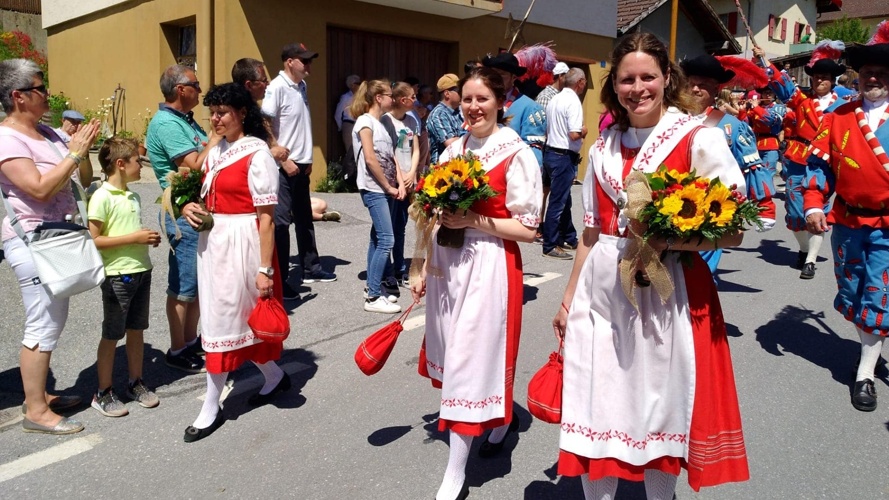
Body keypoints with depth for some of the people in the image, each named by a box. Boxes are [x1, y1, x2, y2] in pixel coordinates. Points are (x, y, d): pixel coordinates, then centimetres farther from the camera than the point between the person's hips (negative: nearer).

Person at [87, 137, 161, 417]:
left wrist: (149, 238, 3)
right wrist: (134, 238, -19)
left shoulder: (133, 197, 11)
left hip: (141, 270, 7)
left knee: (136, 330, 15)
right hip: (117, 275, -7)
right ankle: (103, 393, 17)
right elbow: (93, 240, -17)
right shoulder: (102, 197, -13)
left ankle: (135, 383, 28)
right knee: (112, 335, 4)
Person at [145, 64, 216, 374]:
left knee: (199, 281, 17)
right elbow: (196, 165, -23)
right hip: (184, 214, -10)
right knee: (183, 286, 1)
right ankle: (177, 351, 14)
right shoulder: (166, 124, -16)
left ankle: (191, 340, 30)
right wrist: (216, 138, -12)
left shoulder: (185, 120, 13)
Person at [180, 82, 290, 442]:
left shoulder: (256, 154, -12)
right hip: (212, 242, 8)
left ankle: (211, 408, 15)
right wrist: (190, 208, 0)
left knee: (223, 320, -1)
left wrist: (264, 269, -19)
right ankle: (274, 377, 34)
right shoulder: (215, 152, 11)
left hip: (241, 244, -8)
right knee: (233, 317, 14)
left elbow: (266, 217, -16)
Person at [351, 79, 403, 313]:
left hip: (385, 190, 9)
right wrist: (388, 187, -10)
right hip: (373, 189, -9)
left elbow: (391, 157, 14)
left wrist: (400, 183, 0)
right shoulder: (365, 121, -8)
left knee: (378, 238, 11)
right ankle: (373, 297, -9)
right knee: (386, 240, -13)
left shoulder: (381, 124, 17)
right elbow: (370, 159, -15)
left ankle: (373, 287, 18)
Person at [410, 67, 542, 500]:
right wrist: (423, 268, 11)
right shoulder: (454, 149, 9)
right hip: (446, 261, 7)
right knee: (459, 352, 17)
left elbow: (528, 229, -11)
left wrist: (474, 220, -20)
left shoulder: (516, 154, -10)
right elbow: (437, 214, 13)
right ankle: (500, 416, 44)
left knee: (471, 357, -2)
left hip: (489, 265, -7)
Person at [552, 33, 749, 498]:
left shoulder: (699, 138, -6)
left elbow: (731, 231, -9)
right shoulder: (604, 147, 10)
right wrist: (569, 296, 15)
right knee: (597, 408, 10)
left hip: (666, 291, -4)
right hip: (601, 290, 5)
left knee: (658, 409, 10)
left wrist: (663, 239, -22)